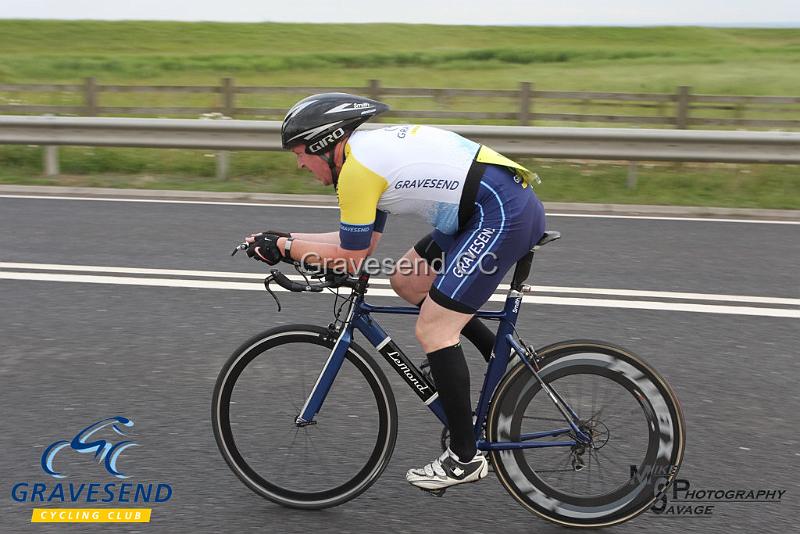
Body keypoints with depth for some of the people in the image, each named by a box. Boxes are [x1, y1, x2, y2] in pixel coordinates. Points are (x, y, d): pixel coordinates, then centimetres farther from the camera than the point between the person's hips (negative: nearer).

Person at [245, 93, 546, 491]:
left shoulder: (356, 169, -11)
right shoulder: (374, 149, 18)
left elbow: (351, 257, -5)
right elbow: (360, 240, 21)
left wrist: (283, 248, 5)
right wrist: (283, 239, 20)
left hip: (502, 214, -10)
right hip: (505, 203, 10)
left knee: (432, 331, -5)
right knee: (407, 282, 18)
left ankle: (465, 458, 5)